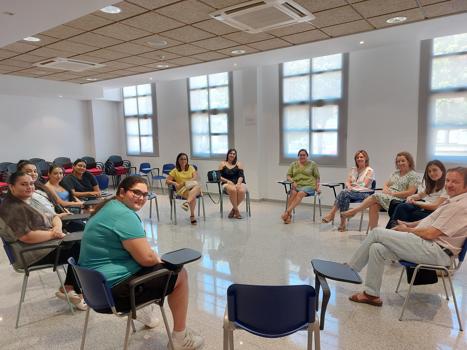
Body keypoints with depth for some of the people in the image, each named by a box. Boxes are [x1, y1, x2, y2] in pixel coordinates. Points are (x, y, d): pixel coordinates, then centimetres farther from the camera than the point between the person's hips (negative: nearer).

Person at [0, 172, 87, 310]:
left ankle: (68, 289, 4)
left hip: (47, 242, 9)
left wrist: (57, 228, -10)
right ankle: (75, 292, 12)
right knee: (80, 252, -9)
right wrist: (53, 233, -17)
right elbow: (27, 237, -29)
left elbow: (53, 217, 13)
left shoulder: (31, 200, 12)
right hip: (34, 254, -9)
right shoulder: (12, 208, -18)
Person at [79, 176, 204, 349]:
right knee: (179, 274, 0)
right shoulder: (124, 215, -22)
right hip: (114, 290, -10)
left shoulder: (109, 207, 10)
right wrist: (159, 261, -3)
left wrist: (155, 259, 11)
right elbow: (147, 257, -24)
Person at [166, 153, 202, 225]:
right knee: (193, 196, -36)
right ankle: (192, 216, -30)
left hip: (193, 187, 2)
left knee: (198, 186, -39)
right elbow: (167, 181, 6)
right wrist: (175, 183, -14)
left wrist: (185, 182, -11)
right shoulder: (175, 171, 13)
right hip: (182, 189, -2)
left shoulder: (191, 168, 18)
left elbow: (195, 177, 4)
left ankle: (186, 202, -57)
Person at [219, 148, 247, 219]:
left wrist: (238, 184, -19)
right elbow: (219, 176, 3)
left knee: (241, 191, -34)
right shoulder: (223, 164, 9)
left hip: (238, 183, 1)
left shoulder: (238, 164, 11)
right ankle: (236, 210, -19)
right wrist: (227, 181, -12)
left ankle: (233, 209, -10)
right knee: (233, 190, -38)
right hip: (227, 184, -1)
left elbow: (241, 176, 0)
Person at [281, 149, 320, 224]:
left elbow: (317, 177, 10)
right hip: (296, 186, 2)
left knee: (300, 193, -34)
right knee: (293, 193, -33)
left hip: (309, 186, -2)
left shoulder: (312, 164, 10)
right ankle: (289, 215, -37)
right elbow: (288, 175, 10)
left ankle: (287, 212, -42)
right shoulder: (293, 164, 15)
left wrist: (317, 187, -4)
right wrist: (293, 181, -10)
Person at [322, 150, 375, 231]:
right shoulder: (353, 169, 21)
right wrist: (349, 186, -10)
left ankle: (332, 213, -30)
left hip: (363, 193, -4)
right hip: (352, 191, 4)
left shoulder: (369, 171, 3)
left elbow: (364, 185, -7)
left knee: (344, 193, -32)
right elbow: (347, 181, 11)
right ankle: (343, 222, -36)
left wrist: (353, 185, -9)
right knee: (344, 193, -33)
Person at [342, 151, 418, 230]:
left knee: (375, 196, -26)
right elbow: (386, 184, 21)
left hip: (399, 200, -5)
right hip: (387, 197, 6)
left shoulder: (413, 175, 0)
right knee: (374, 205, -27)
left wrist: (392, 193, -15)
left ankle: (353, 211, -17)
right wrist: (385, 189, -4)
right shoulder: (395, 173, 21)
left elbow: (410, 192, -10)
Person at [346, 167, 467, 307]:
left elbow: (430, 233, -20)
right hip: (429, 246, 9)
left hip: (435, 250, -9)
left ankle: (350, 269, -3)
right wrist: (408, 224, 10)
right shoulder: (453, 200, 17)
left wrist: (406, 230, -3)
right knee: (377, 248, -5)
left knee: (377, 232, -14)